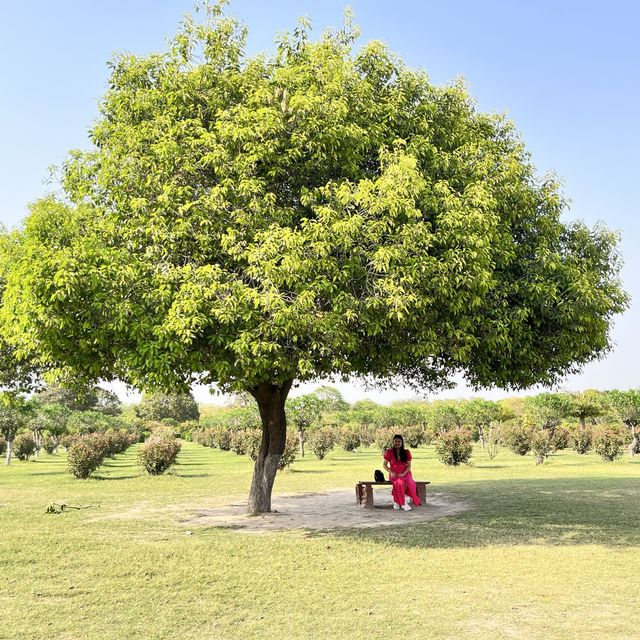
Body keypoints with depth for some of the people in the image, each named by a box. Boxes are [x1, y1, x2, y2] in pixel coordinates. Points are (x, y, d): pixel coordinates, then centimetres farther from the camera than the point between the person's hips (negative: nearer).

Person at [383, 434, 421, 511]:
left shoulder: (406, 452, 5)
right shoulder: (389, 452, 2)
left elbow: (409, 465, 3)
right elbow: (384, 464, 5)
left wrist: (403, 473, -15)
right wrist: (391, 472, -11)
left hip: (405, 473, 2)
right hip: (394, 475, -2)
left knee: (408, 482, -33)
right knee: (400, 482, -35)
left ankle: (397, 501, -18)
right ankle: (403, 503, -22)